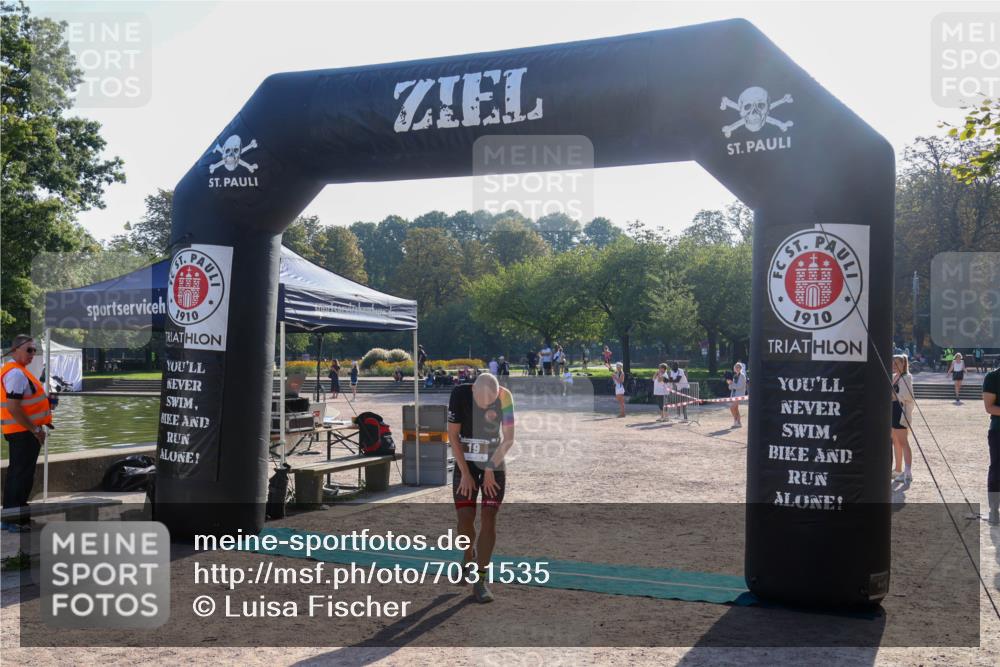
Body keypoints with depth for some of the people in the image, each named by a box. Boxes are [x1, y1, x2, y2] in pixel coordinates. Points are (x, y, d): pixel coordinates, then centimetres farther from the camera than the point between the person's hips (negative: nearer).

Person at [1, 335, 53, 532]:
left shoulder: (16, 370, 15)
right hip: (24, 432, -11)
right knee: (22, 474, -5)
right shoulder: (16, 373, -18)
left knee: (16, 473, 17)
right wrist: (35, 429, -19)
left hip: (19, 431, 11)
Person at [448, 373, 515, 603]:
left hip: (495, 464, 0)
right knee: (465, 518, -7)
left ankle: (480, 581, -1)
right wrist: (465, 473, -11)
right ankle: (469, 555, 25)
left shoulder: (504, 397, -16)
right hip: (465, 462, 0)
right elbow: (453, 435, -10)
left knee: (489, 519, -7)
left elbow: (508, 439, -7)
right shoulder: (460, 394, -17)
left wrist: (490, 469, -8)